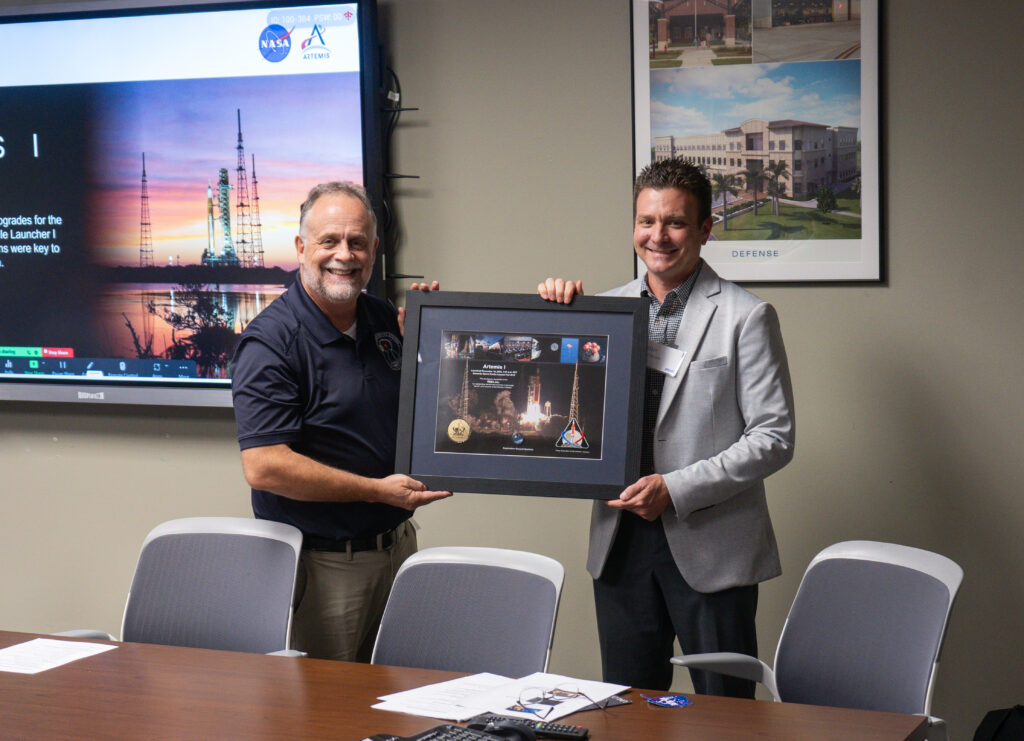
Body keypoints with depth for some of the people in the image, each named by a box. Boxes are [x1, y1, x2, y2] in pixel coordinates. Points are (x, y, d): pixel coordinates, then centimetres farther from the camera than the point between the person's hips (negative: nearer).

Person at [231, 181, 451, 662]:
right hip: (321, 563, -7)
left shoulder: (384, 320, 8)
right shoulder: (271, 342, -15)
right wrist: (378, 490, -19)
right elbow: (264, 468, -23)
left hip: (397, 546, 7)